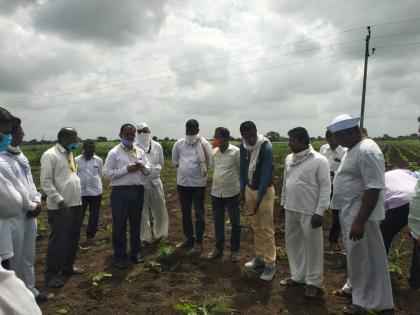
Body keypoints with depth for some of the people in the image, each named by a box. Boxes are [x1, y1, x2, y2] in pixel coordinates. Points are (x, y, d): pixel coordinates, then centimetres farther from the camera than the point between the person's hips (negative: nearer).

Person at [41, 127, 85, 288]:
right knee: (58, 241, 2)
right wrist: (59, 199, -20)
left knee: (73, 239, 16)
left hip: (76, 204, 8)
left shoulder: (69, 154, 15)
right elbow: (46, 181, -16)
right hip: (60, 207, -8)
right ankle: (51, 274, 17)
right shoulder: (50, 155, -12)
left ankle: (68, 266, 32)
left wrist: (78, 195, 14)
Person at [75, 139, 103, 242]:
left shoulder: (98, 160, 0)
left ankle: (90, 236, 24)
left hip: (96, 192, 1)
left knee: (94, 216, 9)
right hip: (81, 192, -1)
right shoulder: (77, 160, -3)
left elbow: (100, 175, 8)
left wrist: (96, 185, 9)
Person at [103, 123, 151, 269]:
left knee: (136, 223, 15)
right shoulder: (114, 152, -3)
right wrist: (127, 169, -17)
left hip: (138, 191, 4)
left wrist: (142, 166, -11)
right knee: (119, 225, 4)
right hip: (120, 192, -4)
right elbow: (106, 174, -10)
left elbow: (148, 170, 11)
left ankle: (136, 252, 30)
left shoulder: (140, 152, 11)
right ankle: (119, 256, 18)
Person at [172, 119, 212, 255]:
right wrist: (184, 169, 5)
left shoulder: (204, 144, -8)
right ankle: (189, 239, 29)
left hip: (198, 183, -4)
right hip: (182, 183, 4)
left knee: (199, 213, 3)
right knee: (185, 213, 14)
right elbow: (175, 160, 14)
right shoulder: (179, 143, 3)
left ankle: (199, 242, 15)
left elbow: (209, 163, -11)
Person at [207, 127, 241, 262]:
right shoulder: (214, 152, 2)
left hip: (232, 192, -4)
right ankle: (218, 247, 29)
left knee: (235, 222, 8)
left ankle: (234, 250, 23)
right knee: (218, 222, 14)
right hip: (216, 192, 4)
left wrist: (242, 188, -2)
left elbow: (242, 171, -5)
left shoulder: (236, 152, -11)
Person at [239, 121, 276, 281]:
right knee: (256, 227, 14)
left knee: (267, 229, -2)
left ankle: (270, 264, 7)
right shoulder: (243, 147, -3)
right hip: (249, 189, 6)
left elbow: (266, 175, -24)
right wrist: (242, 190, 7)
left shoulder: (266, 147, -22)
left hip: (265, 191, -6)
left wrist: (258, 200, -25)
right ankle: (260, 257, 27)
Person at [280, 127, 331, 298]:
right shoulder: (289, 159, 6)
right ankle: (297, 276, 33)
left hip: (309, 212, -6)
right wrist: (283, 202, 15)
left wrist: (319, 212, -15)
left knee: (312, 247, 6)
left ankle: (314, 282, 23)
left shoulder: (319, 160, -13)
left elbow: (325, 188, -13)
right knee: (292, 243, 16)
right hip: (291, 210, 7)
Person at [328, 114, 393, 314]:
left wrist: (360, 222, -27)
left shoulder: (367, 151, -22)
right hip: (349, 212, 10)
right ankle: (354, 288, 39)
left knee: (364, 258, 4)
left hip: (360, 214, -9)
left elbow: (374, 189, -26)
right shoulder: (354, 149, 10)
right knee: (355, 255, 22)